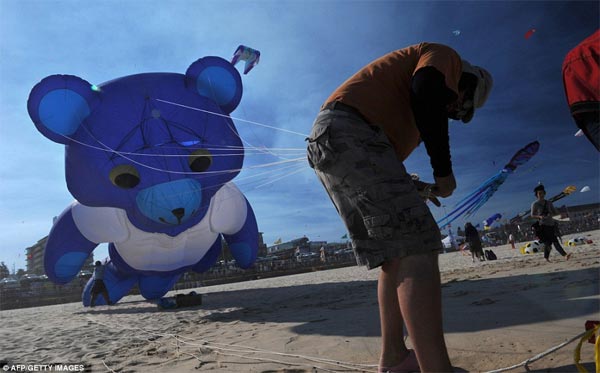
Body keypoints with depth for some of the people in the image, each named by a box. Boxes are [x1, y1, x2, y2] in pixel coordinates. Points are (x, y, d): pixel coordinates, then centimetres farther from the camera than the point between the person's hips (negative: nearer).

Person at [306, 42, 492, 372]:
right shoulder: (445, 56, 14)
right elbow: (426, 95, -13)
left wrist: (413, 187, 23)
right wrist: (444, 171, -7)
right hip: (348, 134, -9)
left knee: (394, 257, 11)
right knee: (417, 246, -15)